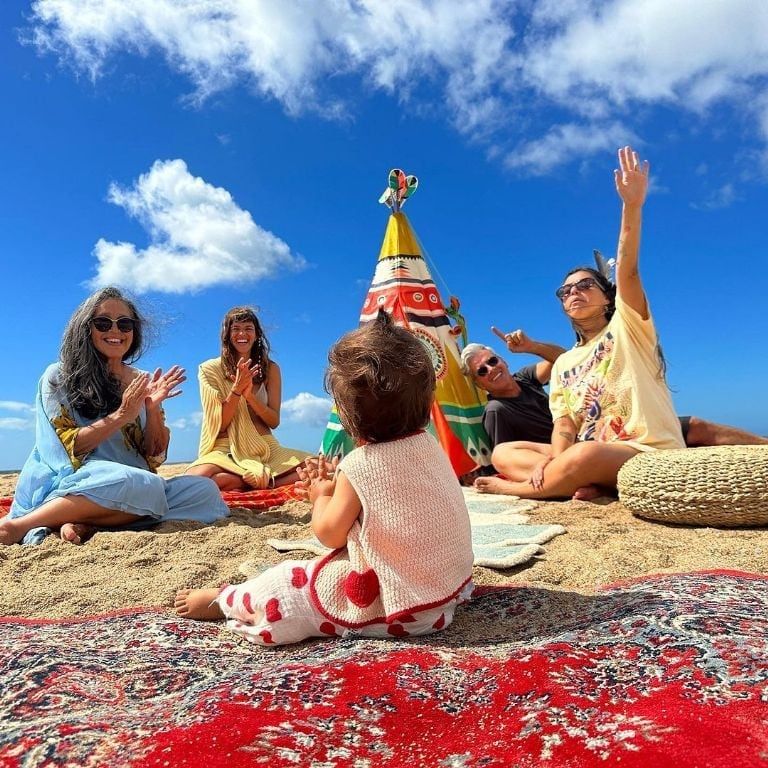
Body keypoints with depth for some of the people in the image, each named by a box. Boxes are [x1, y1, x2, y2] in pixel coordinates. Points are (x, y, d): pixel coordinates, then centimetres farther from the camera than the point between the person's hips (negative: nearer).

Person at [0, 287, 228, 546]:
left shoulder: (142, 383, 13)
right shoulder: (58, 377, 3)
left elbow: (154, 457, 7)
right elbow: (66, 448, -6)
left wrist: (153, 408, -9)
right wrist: (121, 415, -16)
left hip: (133, 483, 5)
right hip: (67, 485, -5)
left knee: (205, 491, -20)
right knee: (144, 487, -36)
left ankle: (85, 523, -23)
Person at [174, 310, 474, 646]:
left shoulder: (360, 464, -22)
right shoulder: (430, 444, -2)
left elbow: (330, 533, -11)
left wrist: (322, 496, 7)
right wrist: (337, 487, 10)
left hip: (395, 604, -7)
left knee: (287, 585, 5)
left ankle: (223, 601, 26)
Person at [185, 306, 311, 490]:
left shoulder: (270, 368, 9)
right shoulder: (211, 369, 3)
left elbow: (274, 421, 4)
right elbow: (219, 425, -2)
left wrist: (250, 396, -15)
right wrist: (236, 389, -17)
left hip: (265, 448, 2)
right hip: (225, 449, -1)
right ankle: (259, 480, -16)